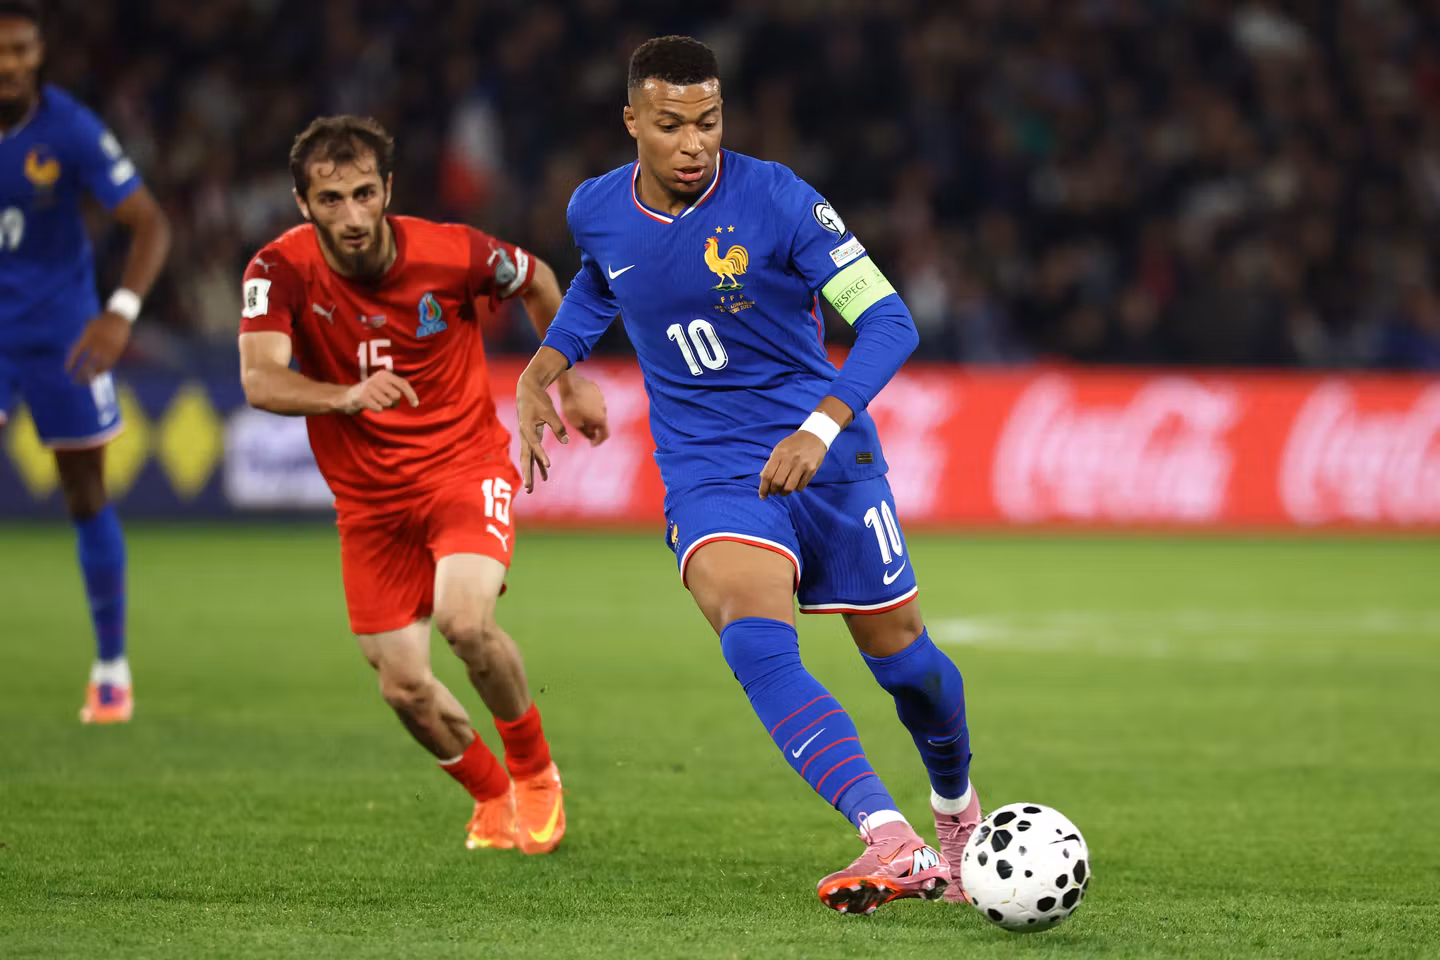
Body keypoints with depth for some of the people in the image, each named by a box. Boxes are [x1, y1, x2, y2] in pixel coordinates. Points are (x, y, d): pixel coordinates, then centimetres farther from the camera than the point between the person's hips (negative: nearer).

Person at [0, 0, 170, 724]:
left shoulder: (72, 132, -16)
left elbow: (150, 224, -14)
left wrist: (121, 313, -29)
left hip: (61, 333, -1)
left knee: (87, 497, 6)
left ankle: (112, 670, 18)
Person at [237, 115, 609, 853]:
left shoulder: (451, 253, -16)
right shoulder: (281, 271, -16)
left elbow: (537, 281, 6)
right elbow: (260, 380, -30)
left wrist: (573, 383, 14)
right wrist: (349, 396, -48)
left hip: (464, 466, -2)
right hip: (368, 496, 2)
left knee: (465, 620, -28)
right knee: (404, 689, 0)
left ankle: (535, 772, 0)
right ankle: (494, 800, 31)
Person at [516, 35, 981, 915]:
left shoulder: (776, 199, -16)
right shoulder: (597, 212, -1)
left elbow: (888, 322, -19)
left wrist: (821, 427, -33)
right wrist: (546, 365, 10)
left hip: (828, 457, -1)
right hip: (709, 477, 1)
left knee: (899, 652, 9)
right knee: (760, 647, -26)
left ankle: (957, 805, 43)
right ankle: (893, 846, -40)